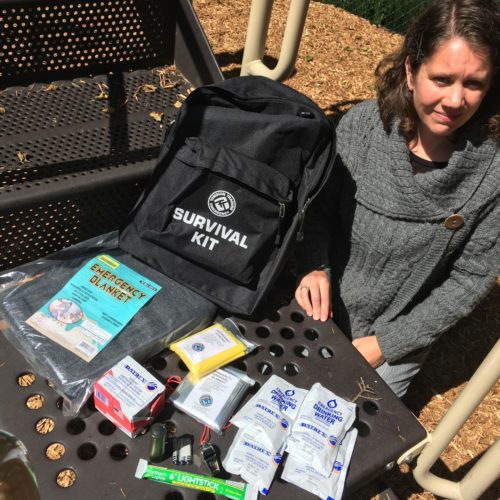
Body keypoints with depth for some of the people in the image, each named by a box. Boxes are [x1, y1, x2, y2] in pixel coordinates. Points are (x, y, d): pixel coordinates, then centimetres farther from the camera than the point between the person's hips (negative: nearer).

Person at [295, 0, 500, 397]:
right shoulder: (363, 123, -19)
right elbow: (319, 208, -7)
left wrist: (385, 345, -13)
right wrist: (315, 267, -25)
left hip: (396, 339, -1)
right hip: (320, 310, 2)